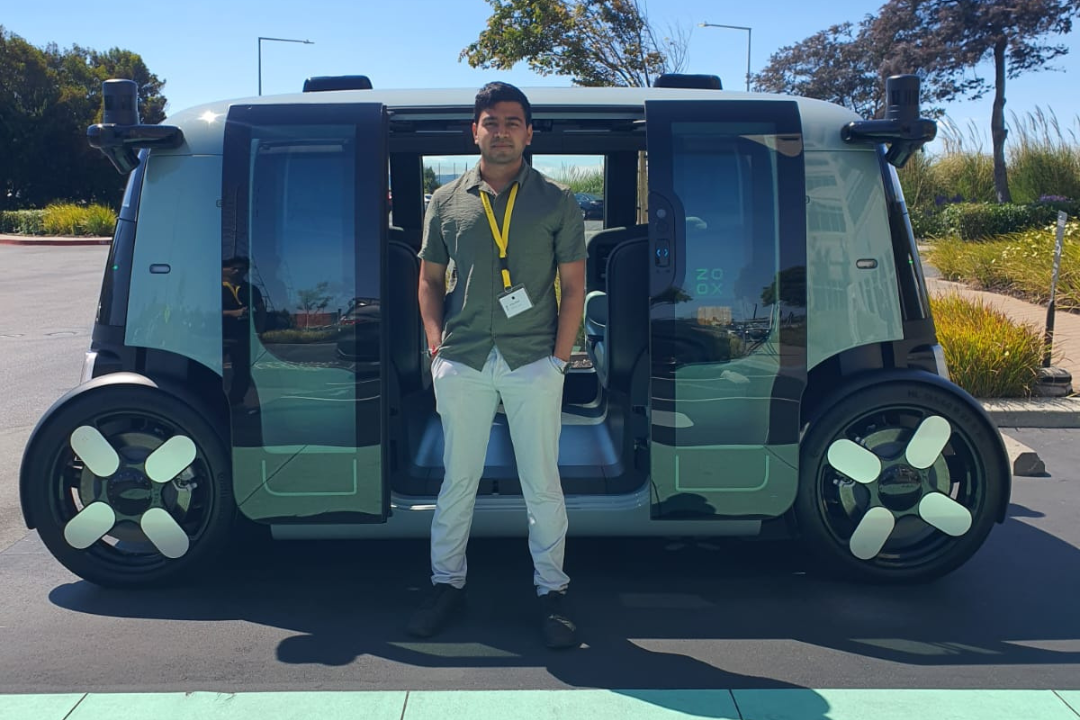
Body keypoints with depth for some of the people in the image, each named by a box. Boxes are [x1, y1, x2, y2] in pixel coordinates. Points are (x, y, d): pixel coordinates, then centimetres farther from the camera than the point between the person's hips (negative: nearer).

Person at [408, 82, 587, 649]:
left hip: (533, 363, -1)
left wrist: (559, 356, -4)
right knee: (457, 481, 10)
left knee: (542, 485, 5)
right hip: (463, 363, 2)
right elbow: (430, 280, 15)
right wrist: (437, 343, 3)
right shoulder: (446, 203, 10)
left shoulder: (556, 203, 6)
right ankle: (447, 585, 24)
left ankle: (551, 591, 18)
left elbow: (572, 285, 5)